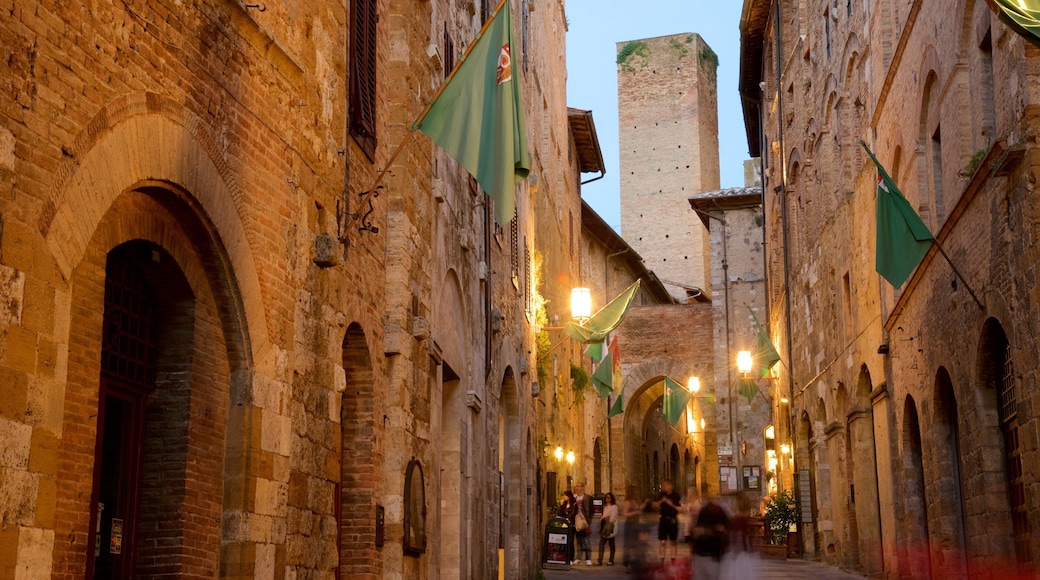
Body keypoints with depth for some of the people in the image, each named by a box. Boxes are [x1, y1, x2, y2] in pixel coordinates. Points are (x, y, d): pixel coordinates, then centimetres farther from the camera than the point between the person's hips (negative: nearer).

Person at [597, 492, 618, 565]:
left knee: (611, 544, 1)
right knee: (601, 543, -3)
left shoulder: (614, 507, -6)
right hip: (604, 527, 7)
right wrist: (602, 519, 3)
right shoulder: (605, 507, 19)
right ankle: (600, 560, -6)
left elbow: (613, 518, -12)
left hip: (610, 527, -7)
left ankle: (611, 561, 7)